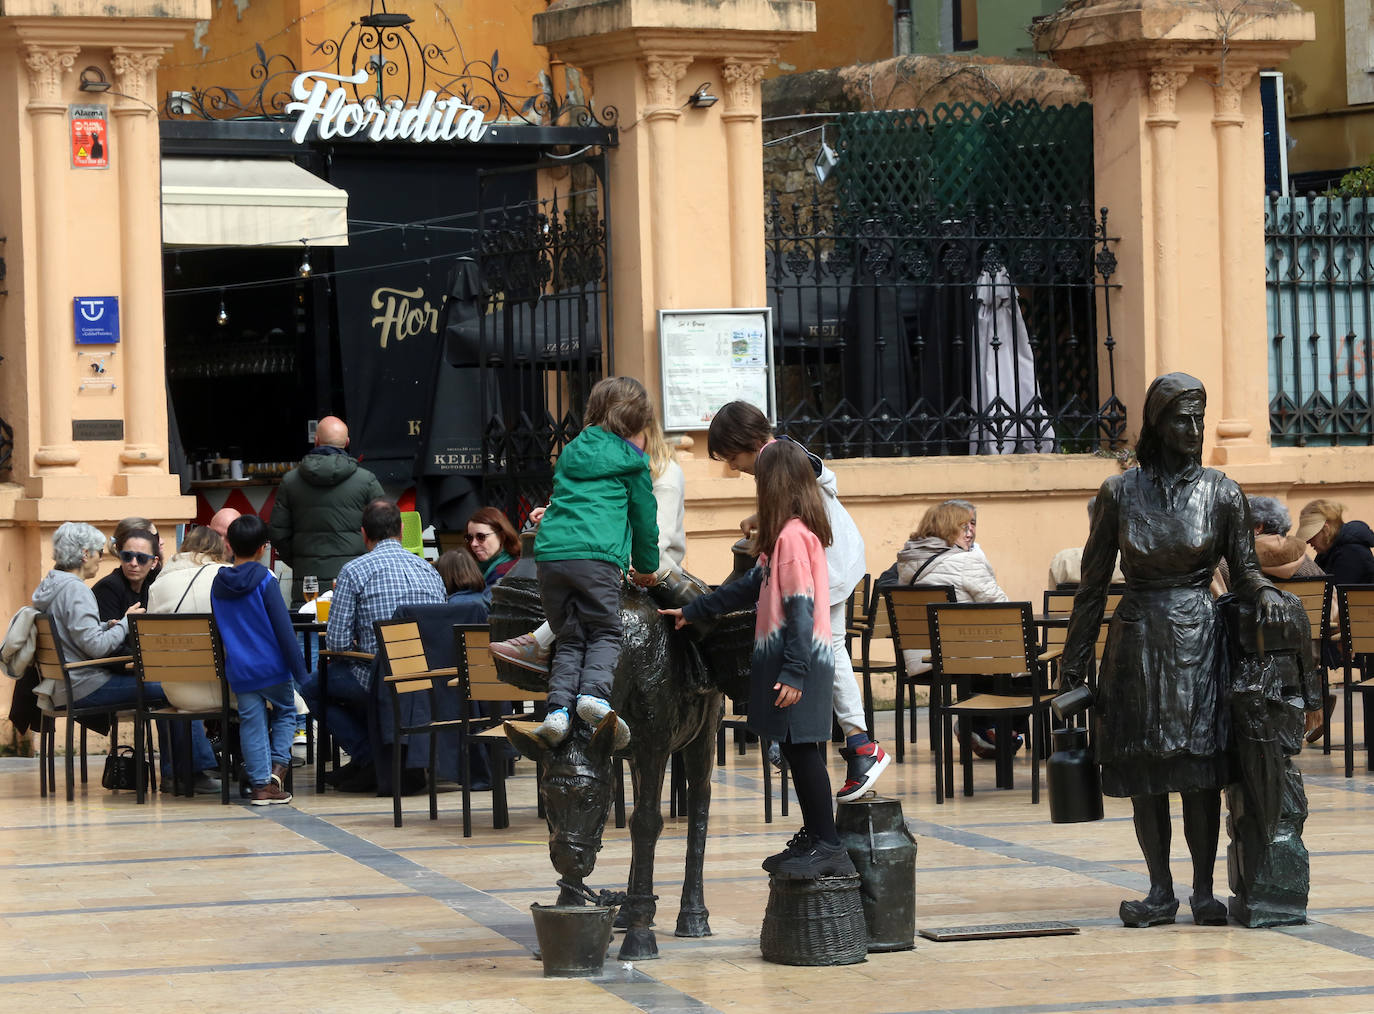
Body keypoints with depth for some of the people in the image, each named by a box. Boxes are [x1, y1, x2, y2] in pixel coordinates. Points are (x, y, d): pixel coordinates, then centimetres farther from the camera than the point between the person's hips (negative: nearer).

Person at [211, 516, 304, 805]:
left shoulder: (218, 585, 4)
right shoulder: (264, 579, -11)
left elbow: (219, 630, 13)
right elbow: (283, 627, -12)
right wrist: (300, 670, -8)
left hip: (239, 670, 3)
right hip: (272, 666, -3)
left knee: (252, 722, 7)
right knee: (285, 711, 16)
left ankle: (260, 783, 3)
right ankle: (277, 767, 1)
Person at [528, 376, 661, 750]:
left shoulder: (570, 452, 26)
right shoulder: (630, 459, 10)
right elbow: (644, 515, 16)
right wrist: (646, 568, 32)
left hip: (550, 553, 4)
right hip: (597, 556, -4)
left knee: (569, 638, 10)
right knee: (605, 634, 3)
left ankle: (558, 708, -11)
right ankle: (594, 693, -23)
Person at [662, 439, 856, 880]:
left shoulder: (793, 535, -16)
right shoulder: (795, 532, 15)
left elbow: (800, 607, -20)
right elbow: (750, 586, 23)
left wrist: (794, 672, -22)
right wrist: (692, 611, 28)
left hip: (800, 658, -10)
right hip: (793, 657, 10)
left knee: (801, 748, -7)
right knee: (796, 749, 13)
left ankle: (827, 847, -6)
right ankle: (814, 839, 19)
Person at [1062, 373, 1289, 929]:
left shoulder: (1221, 492, 2)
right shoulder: (1120, 492, 2)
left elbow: (1244, 566, 7)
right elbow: (1093, 583, 7)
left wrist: (1264, 591, -17)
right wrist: (1075, 665, 7)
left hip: (1198, 637, -1)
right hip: (1137, 638, 1)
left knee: (1200, 767, -5)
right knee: (1143, 768, 2)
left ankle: (1203, 890, 1)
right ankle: (1160, 891, 10)